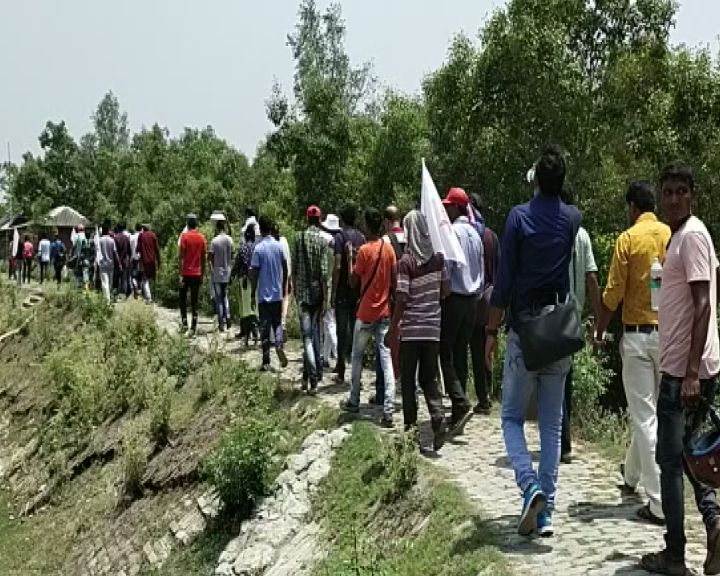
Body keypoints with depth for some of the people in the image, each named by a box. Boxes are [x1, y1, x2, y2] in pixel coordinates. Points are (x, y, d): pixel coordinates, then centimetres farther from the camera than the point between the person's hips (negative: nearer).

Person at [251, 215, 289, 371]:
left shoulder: (258, 248, -11)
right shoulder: (279, 246, 0)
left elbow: (254, 273, -10)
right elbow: (285, 269, 6)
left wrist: (253, 294, -1)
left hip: (264, 295, -3)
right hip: (278, 294, 3)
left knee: (265, 327, 3)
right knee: (277, 323, 16)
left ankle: (266, 362, 4)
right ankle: (280, 345, -11)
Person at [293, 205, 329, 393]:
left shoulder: (298, 237, 0)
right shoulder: (322, 240, -5)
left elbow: (294, 267, 4)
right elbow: (324, 271, -9)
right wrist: (325, 298, -6)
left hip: (302, 291, 0)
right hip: (317, 291, 0)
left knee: (307, 335, -3)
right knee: (314, 331, 16)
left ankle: (312, 378, -13)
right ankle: (310, 374, 25)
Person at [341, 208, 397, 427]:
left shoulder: (364, 250, -12)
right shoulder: (389, 248, 1)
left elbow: (354, 280, -6)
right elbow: (394, 280, 4)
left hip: (366, 312, -3)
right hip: (385, 311, 3)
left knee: (357, 355, 15)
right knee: (386, 357, -2)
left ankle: (354, 402, 24)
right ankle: (388, 410, -11)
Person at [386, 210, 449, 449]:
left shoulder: (406, 261, -11)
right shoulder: (438, 258, 2)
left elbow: (401, 299, -13)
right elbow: (446, 291, 8)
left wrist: (392, 329, -5)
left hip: (410, 329, -4)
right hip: (433, 328, 4)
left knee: (408, 380, 8)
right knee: (429, 378, 12)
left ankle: (411, 427, 11)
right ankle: (438, 417, -9)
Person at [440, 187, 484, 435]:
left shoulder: (452, 231, -11)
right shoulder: (475, 234, 13)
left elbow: (445, 268, -15)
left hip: (454, 298, -8)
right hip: (472, 300, 8)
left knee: (445, 353, -5)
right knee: (461, 354, 9)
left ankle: (461, 404, -17)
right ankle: (457, 414, 11)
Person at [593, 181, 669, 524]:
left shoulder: (628, 239, -8)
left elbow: (614, 293, -9)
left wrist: (599, 329, 3)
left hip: (638, 335, -5)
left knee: (645, 417, -1)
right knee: (654, 410, 19)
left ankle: (660, 504, -1)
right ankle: (632, 474, 39)